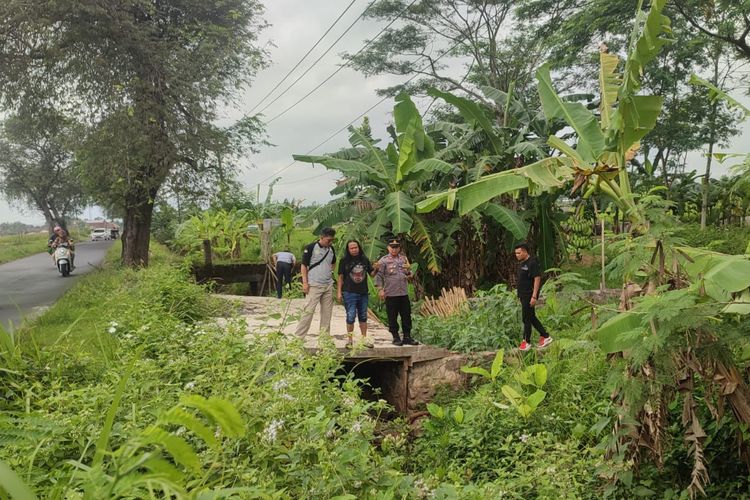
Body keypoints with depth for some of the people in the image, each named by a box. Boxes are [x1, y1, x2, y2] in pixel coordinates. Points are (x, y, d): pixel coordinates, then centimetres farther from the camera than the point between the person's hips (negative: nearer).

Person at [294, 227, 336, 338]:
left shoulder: (331, 249, 10)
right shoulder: (311, 248, -8)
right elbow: (304, 265, -6)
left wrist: (331, 272, 11)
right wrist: (305, 283, -12)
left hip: (328, 285, 6)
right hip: (314, 285, -6)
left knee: (327, 311, 9)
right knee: (308, 310, -8)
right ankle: (299, 336, -4)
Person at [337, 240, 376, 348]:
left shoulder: (365, 260, 7)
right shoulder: (344, 261, -2)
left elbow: (372, 273, 12)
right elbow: (341, 277, 0)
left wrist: (376, 268, -9)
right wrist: (339, 292, -4)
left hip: (363, 293, 4)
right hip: (349, 293, -4)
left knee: (363, 316, 12)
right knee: (351, 316, -5)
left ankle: (364, 338, 22)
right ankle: (349, 338, 7)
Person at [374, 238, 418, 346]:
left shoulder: (404, 259, 12)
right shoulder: (384, 261, -3)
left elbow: (409, 271, 23)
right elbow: (379, 276, -5)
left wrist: (410, 275, 0)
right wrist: (380, 289, -13)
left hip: (404, 293, 5)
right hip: (391, 294, -4)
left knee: (406, 316, 6)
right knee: (392, 317, 2)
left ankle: (407, 337, 14)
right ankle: (396, 337, 13)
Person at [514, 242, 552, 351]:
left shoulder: (532, 263, -16)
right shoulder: (522, 263, 12)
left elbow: (537, 279, -20)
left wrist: (534, 296, -23)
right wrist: (520, 295, 18)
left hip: (529, 296, -10)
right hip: (523, 295, 10)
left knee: (526, 318, -3)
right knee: (531, 317, 14)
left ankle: (526, 342, 6)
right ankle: (545, 336, 22)